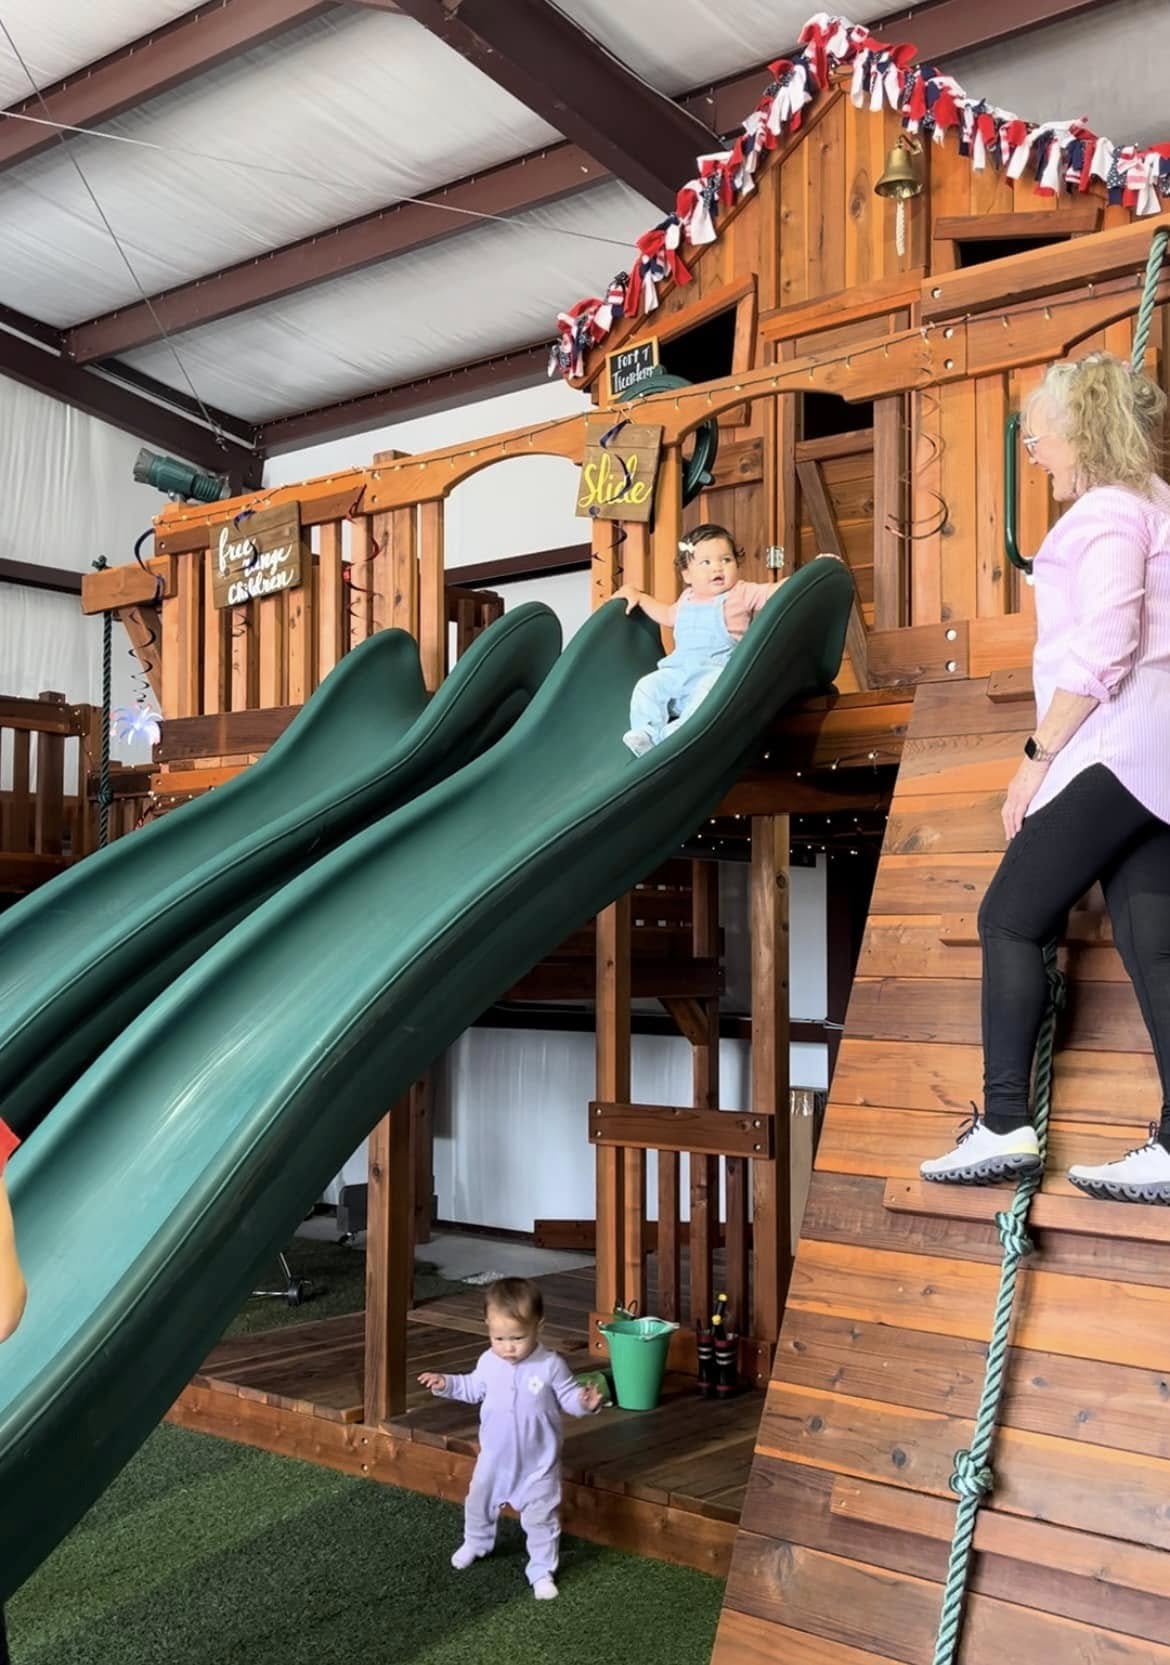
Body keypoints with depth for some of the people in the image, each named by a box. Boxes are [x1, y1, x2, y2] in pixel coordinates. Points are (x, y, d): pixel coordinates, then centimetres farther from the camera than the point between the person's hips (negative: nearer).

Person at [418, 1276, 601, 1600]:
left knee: (541, 1518, 5)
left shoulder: (551, 1365, -22)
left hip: (538, 1463, -4)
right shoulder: (488, 1362, -9)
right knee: (478, 1504, 23)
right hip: (494, 1457, 4)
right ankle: (476, 1543, 51)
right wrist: (446, 1384, 0)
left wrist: (585, 1402, -35)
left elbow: (568, 1396, -14)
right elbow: (474, 1389, 10)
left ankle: (542, 1571, 23)